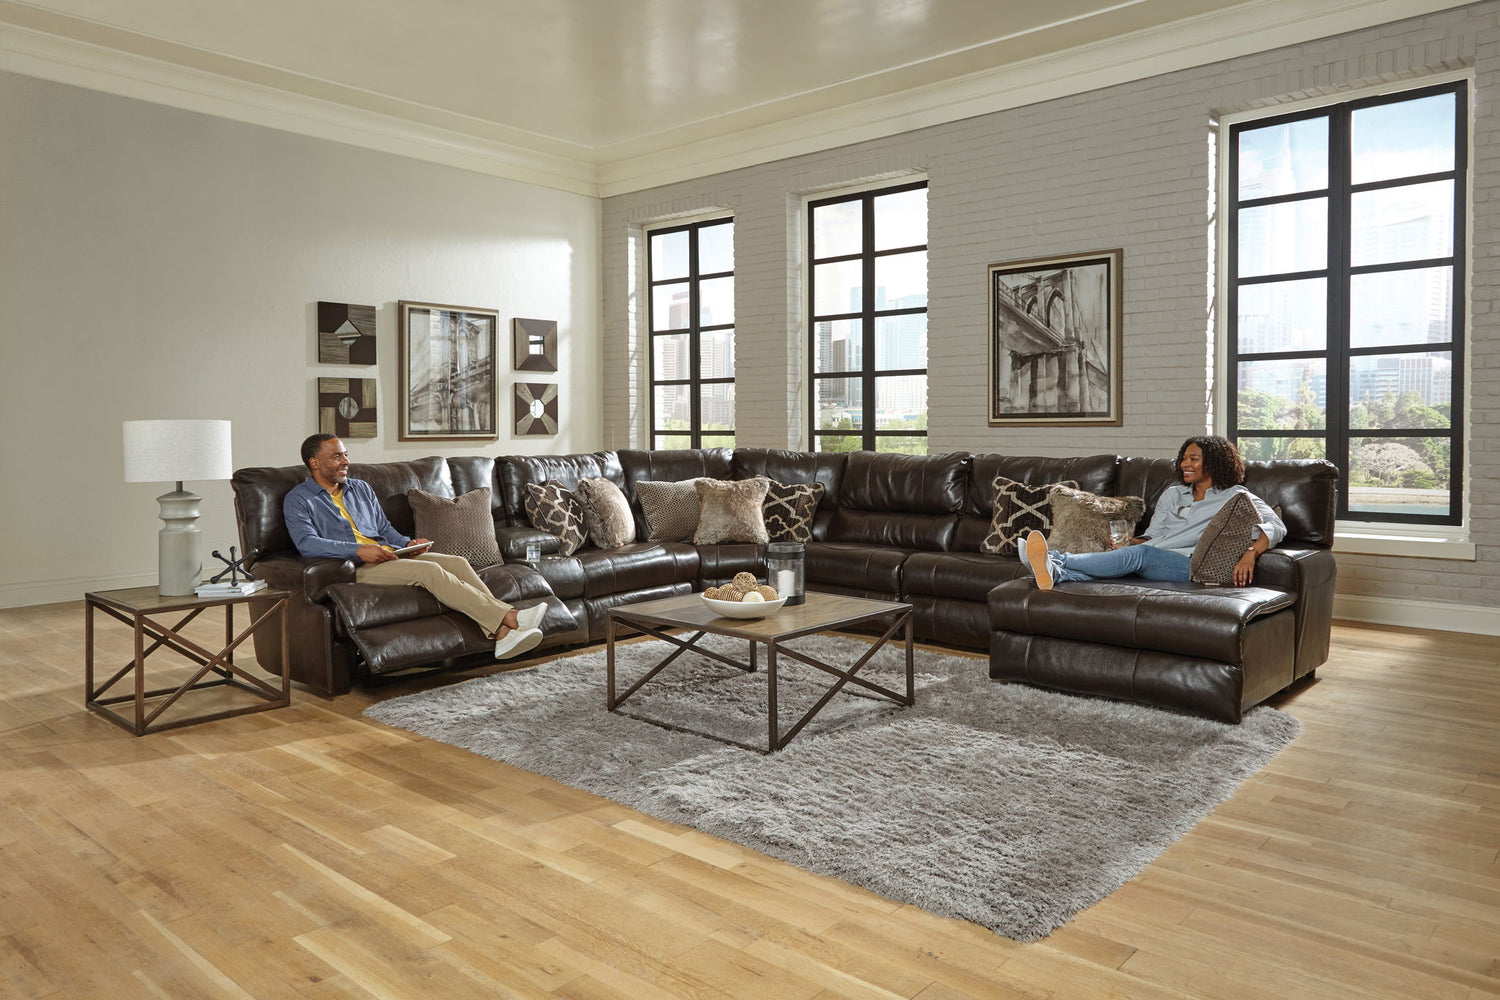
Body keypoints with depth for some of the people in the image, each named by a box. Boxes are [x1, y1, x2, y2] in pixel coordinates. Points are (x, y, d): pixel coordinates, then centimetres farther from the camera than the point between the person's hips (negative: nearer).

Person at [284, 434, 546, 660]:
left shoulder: (361, 488, 24)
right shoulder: (297, 500, 4)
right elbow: (307, 543, -13)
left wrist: (408, 543, 2)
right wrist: (359, 550, -25)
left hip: (389, 555, 7)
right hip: (356, 567, -7)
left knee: (457, 563, -18)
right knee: (429, 570, -30)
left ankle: (502, 634, -32)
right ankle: (510, 618, -36)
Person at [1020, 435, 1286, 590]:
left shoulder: (1235, 497, 11)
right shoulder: (1172, 494, 28)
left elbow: (1276, 527, -2)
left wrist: (1250, 553, -22)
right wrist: (1129, 543, -2)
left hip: (1191, 564, -5)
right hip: (1154, 558, 5)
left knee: (1139, 555, -35)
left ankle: (1058, 558, -53)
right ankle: (1054, 573, -61)